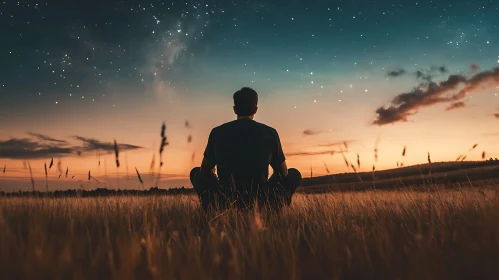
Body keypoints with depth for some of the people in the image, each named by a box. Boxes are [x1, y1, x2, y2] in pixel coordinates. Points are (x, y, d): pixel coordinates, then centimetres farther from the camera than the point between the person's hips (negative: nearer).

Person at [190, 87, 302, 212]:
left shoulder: (217, 132, 0)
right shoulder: (269, 133, -2)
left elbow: (205, 170, 11)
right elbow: (283, 173, 8)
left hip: (225, 203, 1)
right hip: (261, 203, 0)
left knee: (197, 173, 27)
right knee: (294, 174, 23)